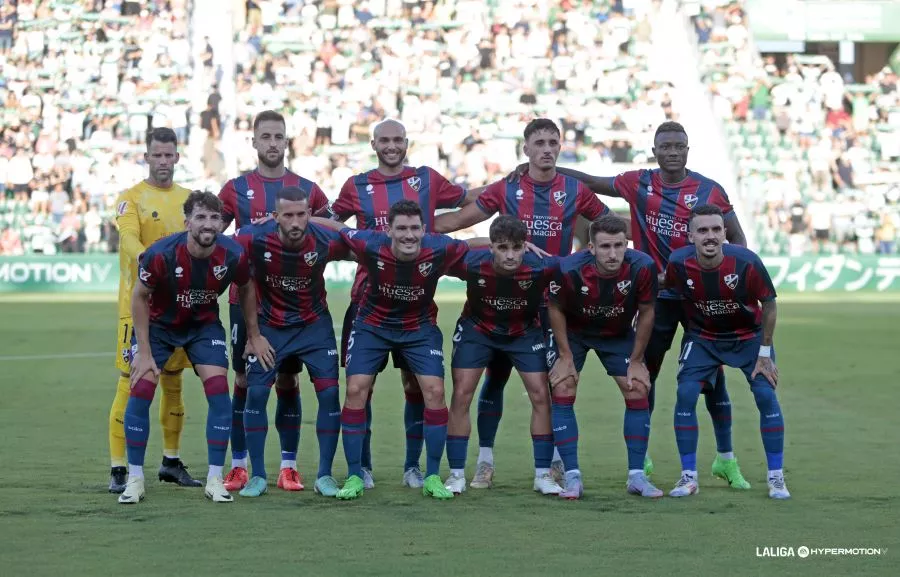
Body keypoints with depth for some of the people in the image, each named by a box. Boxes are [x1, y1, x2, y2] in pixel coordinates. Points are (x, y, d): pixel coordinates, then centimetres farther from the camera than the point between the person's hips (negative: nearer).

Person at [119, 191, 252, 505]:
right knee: (140, 390, -12)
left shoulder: (233, 255, -23)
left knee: (218, 390, -12)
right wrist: (144, 352, -15)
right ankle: (135, 479, 0)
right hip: (158, 323, -2)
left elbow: (246, 290, 0)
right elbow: (139, 297, -15)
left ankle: (215, 479, -2)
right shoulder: (161, 254, -30)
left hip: (205, 324, 2)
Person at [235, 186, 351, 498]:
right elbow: (243, 284, -10)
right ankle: (258, 476, 4)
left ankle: (325, 475, 4)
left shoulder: (326, 241, -24)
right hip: (268, 325, 0)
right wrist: (253, 335, -8)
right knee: (256, 393, -8)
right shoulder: (253, 239, -25)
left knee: (329, 393, -8)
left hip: (314, 323, 0)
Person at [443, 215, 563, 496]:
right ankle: (457, 475, 4)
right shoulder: (471, 264, -33)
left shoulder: (539, 267, -34)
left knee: (541, 395, -6)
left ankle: (543, 475, 6)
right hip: (476, 328, 0)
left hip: (524, 332, 0)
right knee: (461, 395, -7)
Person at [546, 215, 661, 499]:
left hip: (619, 334, 2)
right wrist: (566, 356, -13)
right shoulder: (569, 270, -34)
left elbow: (646, 313, -13)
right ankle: (572, 477, -7)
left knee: (638, 391, -6)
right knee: (562, 391, -13)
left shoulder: (642, 268, -31)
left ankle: (636, 476, 4)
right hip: (573, 332, -1)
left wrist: (636, 360, -8)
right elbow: (556, 310, -14)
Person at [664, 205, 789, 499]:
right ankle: (688, 477, -3)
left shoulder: (746, 262, -27)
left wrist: (765, 353, -10)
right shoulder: (679, 263, -23)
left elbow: (769, 304, -13)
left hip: (749, 334, -1)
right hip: (702, 336, 1)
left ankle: (776, 478, 1)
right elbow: (670, 295, -1)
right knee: (686, 394, -15)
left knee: (766, 395, -13)